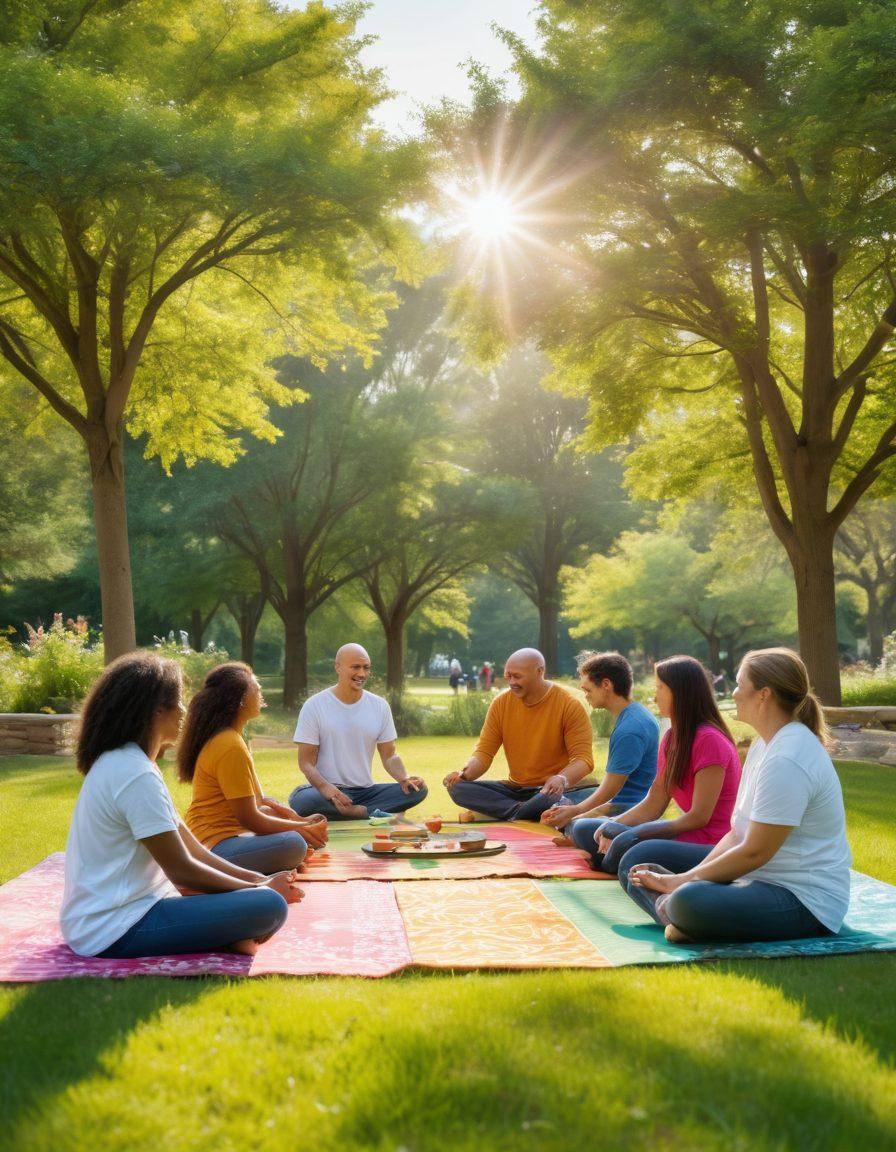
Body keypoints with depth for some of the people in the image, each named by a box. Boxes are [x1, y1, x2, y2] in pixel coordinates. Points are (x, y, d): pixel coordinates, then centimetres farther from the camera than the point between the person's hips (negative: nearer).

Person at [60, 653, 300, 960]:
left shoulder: (121, 763, 13)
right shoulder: (136, 774, -19)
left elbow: (190, 848, 12)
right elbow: (182, 871, -17)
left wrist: (258, 879, 3)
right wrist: (262, 888, -6)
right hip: (115, 931, -11)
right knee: (269, 906, -22)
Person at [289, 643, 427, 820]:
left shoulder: (380, 706, 7)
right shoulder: (314, 706, -4)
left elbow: (389, 756, 9)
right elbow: (306, 762, -6)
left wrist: (404, 778, -13)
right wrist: (325, 788, -26)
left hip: (366, 791, 3)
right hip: (329, 791, -3)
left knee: (418, 789, -19)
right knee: (302, 800, -37)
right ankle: (369, 811, -24)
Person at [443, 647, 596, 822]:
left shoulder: (569, 705, -10)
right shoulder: (501, 703, 2)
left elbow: (583, 759, -14)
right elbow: (484, 753, 3)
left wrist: (562, 779, -36)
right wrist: (464, 773, -19)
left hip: (551, 790, -5)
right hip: (515, 789, 5)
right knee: (457, 788, -18)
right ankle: (523, 812, -26)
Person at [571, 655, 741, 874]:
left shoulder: (709, 740, -15)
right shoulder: (671, 739, 12)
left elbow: (699, 816, -18)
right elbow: (653, 804, 10)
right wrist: (611, 826, -8)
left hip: (708, 842, -9)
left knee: (627, 844, -34)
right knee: (583, 829, 6)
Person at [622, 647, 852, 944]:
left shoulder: (787, 760, -22)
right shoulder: (764, 745, 12)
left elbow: (755, 852, -21)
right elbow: (738, 833, 10)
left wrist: (681, 881, -12)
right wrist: (688, 878, -4)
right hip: (755, 874, 11)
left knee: (690, 903, -40)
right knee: (638, 859, 5)